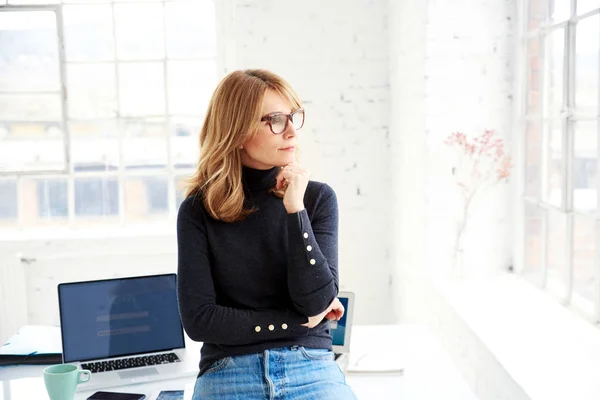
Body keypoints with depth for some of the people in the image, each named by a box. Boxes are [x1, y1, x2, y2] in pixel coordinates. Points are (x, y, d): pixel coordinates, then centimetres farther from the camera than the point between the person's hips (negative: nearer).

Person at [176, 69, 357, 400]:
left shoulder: (318, 198, 2)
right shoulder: (199, 210, -1)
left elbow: (318, 302, -7)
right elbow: (198, 320, -7)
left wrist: (295, 211, -15)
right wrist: (299, 322, -6)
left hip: (312, 368, 1)